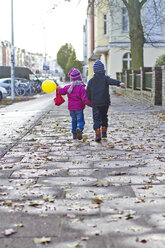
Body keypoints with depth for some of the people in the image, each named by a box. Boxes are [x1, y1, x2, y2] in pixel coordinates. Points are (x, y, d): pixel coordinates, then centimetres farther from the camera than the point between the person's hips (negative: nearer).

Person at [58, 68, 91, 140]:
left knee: (74, 120, 19)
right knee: (80, 120, 1)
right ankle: (79, 129, -29)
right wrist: (91, 104, -10)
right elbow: (85, 100, -22)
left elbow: (61, 91, 16)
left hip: (71, 108, 5)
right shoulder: (81, 88, -16)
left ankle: (74, 134, 18)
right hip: (79, 108, -5)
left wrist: (58, 88, 37)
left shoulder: (68, 87, -1)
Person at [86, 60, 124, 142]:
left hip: (95, 103, 0)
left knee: (96, 119, -1)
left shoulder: (91, 81, 8)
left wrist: (91, 101, 30)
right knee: (104, 117, 20)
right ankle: (104, 133, 23)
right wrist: (119, 83, -41)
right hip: (105, 102, 0)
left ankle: (98, 134, -17)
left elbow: (88, 94, 12)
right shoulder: (105, 78, 0)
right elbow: (111, 81, -24)